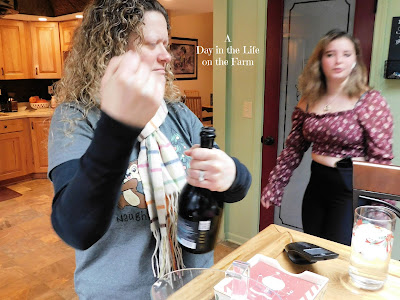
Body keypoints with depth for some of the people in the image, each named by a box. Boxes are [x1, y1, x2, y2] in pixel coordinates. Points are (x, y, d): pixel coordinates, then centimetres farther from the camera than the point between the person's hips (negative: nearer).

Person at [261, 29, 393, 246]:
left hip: (351, 189, -5)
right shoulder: (308, 102, 3)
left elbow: (381, 159, -14)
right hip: (317, 185, 5)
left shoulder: (370, 101, -11)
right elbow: (293, 149, 7)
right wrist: (273, 187, 6)